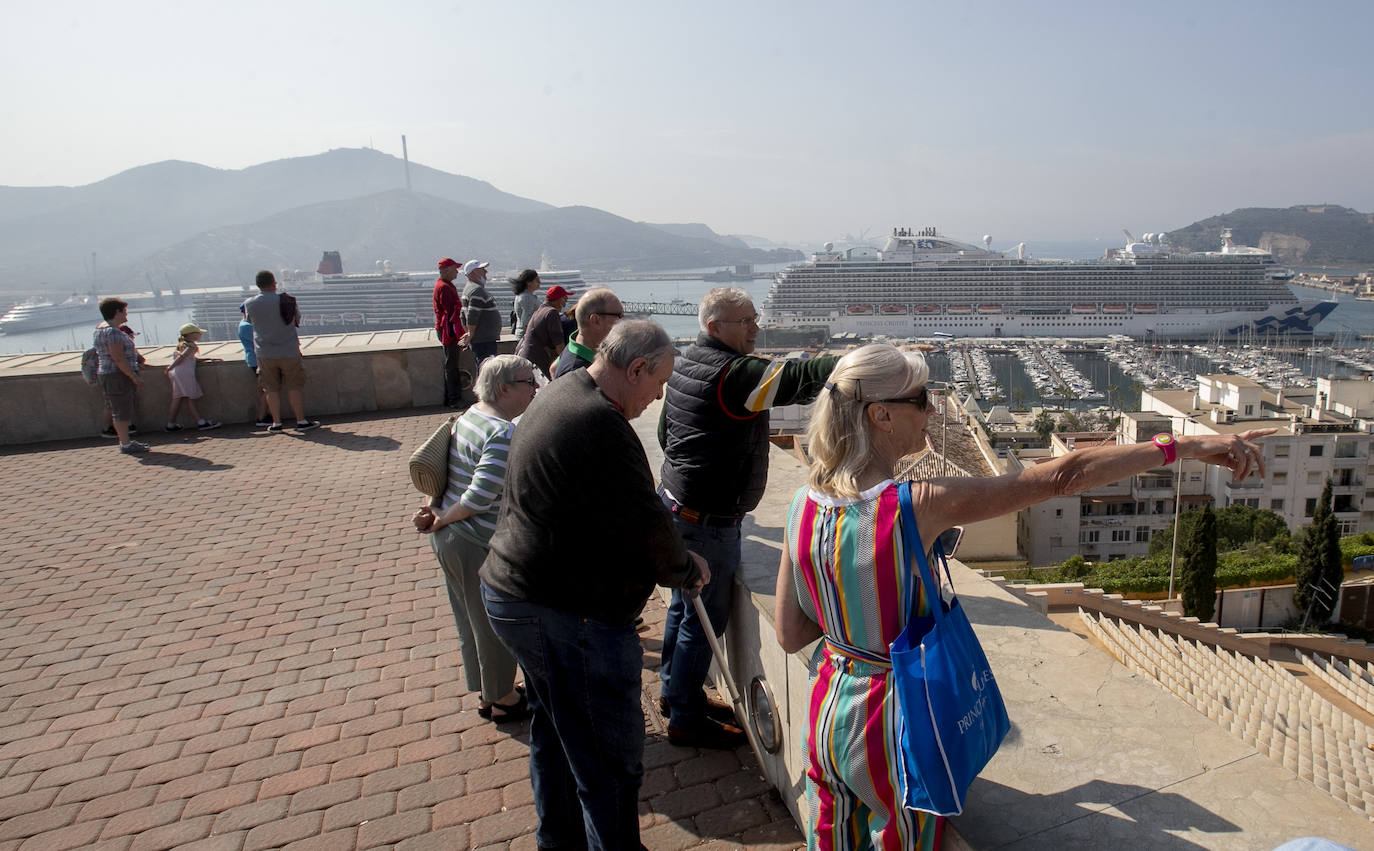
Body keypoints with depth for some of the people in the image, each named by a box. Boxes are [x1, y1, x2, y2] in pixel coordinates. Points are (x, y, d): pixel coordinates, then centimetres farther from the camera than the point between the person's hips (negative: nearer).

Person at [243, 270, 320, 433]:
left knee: (272, 389, 9)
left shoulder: (249, 304, -5)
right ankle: (301, 421, 10)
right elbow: (297, 320, 3)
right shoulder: (286, 300, -10)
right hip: (289, 351, -2)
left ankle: (276, 424, 13)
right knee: (294, 387, 6)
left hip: (265, 354, 2)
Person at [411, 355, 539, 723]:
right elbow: (480, 496, -28)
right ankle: (502, 700, 29)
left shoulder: (472, 415, 7)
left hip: (450, 538, 10)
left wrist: (440, 512, 1)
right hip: (477, 547, -10)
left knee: (474, 622, 23)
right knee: (495, 624, 10)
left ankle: (490, 692, 41)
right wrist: (441, 520, -14)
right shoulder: (504, 434, -24)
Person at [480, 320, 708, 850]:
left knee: (553, 730, 27)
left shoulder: (558, 395, 9)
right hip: (568, 616, -11)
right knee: (611, 754, 4)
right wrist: (685, 569, -1)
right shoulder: (600, 423, -24)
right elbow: (645, 523, -21)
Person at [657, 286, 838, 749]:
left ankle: (675, 691, 40)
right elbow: (798, 378, -34)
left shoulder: (686, 363, 8)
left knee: (684, 604, 23)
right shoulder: (733, 373, -22)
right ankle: (686, 719, 19)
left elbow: (665, 431, 18)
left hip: (676, 499, 10)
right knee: (705, 618, 4)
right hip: (708, 519, -10)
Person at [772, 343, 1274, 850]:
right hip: (893, 720, -5)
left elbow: (789, 634, -2)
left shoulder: (803, 506, -9)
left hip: (827, 708, 5)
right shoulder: (918, 506, -26)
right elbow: (1062, 478, -23)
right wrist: (1183, 446, -16)